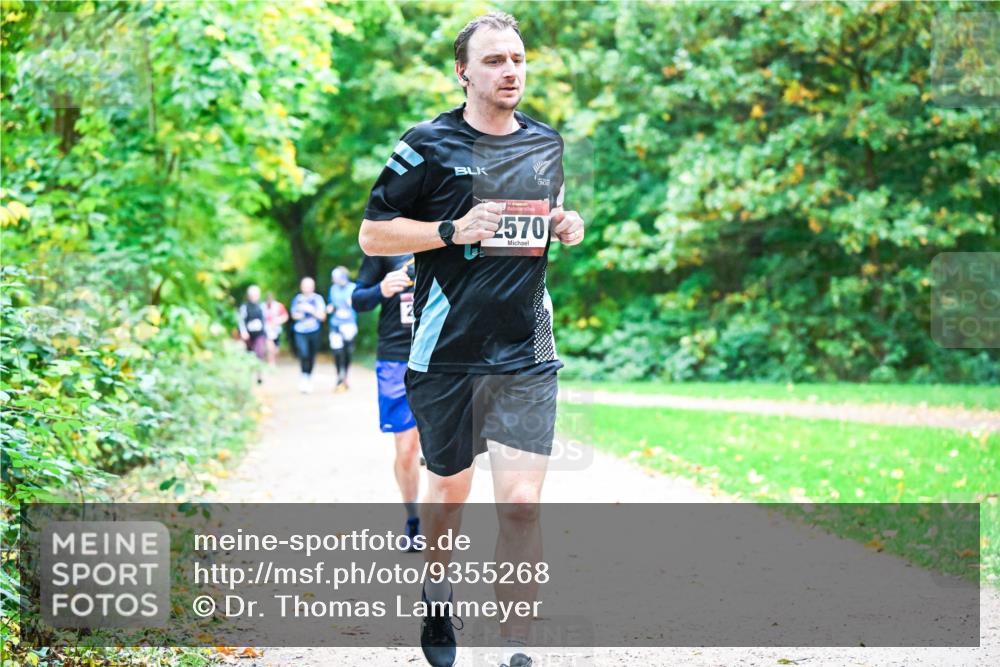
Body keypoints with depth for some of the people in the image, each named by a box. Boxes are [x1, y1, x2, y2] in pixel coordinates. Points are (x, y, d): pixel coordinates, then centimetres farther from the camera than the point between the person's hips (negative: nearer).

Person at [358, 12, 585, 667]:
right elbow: (372, 235, -3)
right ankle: (437, 594, 42)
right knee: (450, 491, 13)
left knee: (522, 503, -9)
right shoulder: (430, 145, -4)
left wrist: (566, 227, 7)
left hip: (528, 355, 2)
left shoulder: (548, 144, 11)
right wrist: (452, 230, -16)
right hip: (449, 354, -2)